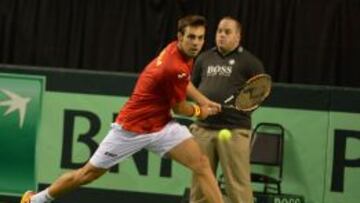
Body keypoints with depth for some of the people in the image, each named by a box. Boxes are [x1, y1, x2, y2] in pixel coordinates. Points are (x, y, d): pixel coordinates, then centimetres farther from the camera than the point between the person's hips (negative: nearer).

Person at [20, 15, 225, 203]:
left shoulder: (178, 50, -5)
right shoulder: (175, 68, -31)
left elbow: (184, 84, 20)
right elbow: (180, 108, -14)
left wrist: (205, 101, 5)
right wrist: (200, 111, 7)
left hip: (162, 125, 7)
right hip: (131, 128, -7)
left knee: (201, 163, -9)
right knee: (89, 173, 6)